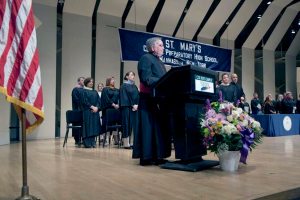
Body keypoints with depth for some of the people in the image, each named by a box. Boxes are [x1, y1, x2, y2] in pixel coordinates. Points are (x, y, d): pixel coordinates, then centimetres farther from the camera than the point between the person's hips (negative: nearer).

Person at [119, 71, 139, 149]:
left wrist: (137, 105, -3)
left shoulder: (134, 86, 20)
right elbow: (125, 97, -9)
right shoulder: (124, 86, 0)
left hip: (135, 107, 7)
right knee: (127, 125, -7)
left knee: (134, 125, 4)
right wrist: (132, 105, -14)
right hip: (127, 107, -7)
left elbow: (137, 96, 14)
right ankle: (126, 143, -4)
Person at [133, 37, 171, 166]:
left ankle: (157, 156, 13)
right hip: (149, 99, -9)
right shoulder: (146, 58, -6)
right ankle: (146, 157, -1)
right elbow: (146, 79, -18)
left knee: (159, 127, 8)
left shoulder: (159, 61, 22)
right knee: (149, 128, -6)